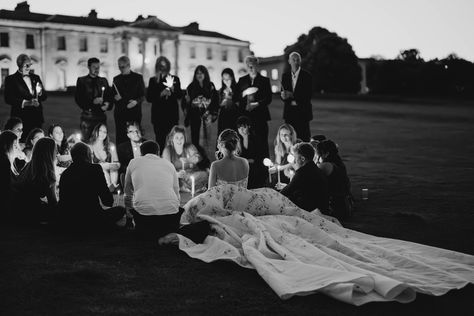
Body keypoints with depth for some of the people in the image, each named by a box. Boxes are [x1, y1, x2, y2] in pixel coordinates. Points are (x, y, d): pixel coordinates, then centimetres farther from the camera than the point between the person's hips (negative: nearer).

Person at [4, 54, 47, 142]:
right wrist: (26, 102, -18)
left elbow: (44, 97, 15)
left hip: (37, 118, 4)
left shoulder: (36, 78, 15)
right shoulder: (11, 79, 2)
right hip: (21, 119, -4)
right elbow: (8, 99, -7)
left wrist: (40, 93, -8)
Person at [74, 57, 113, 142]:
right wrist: (92, 101, -16)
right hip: (87, 115, -3)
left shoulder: (103, 81, 15)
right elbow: (78, 99, -3)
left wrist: (107, 104, -8)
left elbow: (109, 97, 14)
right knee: (86, 141, -7)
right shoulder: (81, 81, 5)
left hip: (101, 116, 3)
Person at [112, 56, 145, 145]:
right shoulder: (116, 79, 13)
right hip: (120, 113, 2)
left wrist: (136, 101, -15)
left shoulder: (138, 77, 5)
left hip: (134, 112, -2)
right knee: (120, 137, -2)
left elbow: (142, 95, 4)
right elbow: (112, 96, 17)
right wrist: (115, 98, -6)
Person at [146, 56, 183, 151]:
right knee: (160, 140, -4)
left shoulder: (175, 79, 10)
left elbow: (180, 96, 1)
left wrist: (172, 88, -16)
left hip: (172, 114, 0)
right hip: (158, 115, 0)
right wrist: (161, 94, -11)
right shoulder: (153, 80, 10)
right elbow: (148, 98, 3)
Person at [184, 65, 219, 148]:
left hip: (206, 114, 0)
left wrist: (212, 114, -5)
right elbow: (186, 102, 5)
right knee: (194, 136, -1)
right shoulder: (191, 87, 5)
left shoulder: (210, 86, 5)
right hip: (194, 115, 0)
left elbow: (215, 101, 4)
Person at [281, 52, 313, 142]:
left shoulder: (307, 75, -2)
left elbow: (308, 94, -9)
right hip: (289, 112, 3)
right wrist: (284, 96, -15)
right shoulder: (285, 76, 10)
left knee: (303, 137, -5)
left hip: (303, 112, -3)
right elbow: (283, 93, 10)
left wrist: (292, 95, -19)